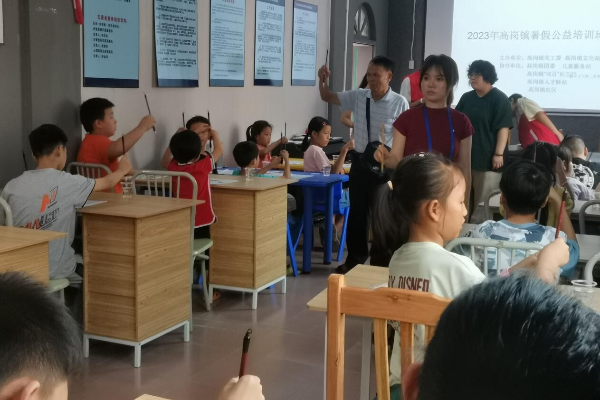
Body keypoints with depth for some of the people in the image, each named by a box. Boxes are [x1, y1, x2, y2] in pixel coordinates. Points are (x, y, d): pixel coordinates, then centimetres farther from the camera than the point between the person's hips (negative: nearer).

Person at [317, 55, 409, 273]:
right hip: (360, 160, 5)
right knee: (357, 211, 13)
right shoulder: (358, 96, 1)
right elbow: (327, 97, 9)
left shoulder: (399, 103, -12)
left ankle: (380, 261, 21)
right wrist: (323, 80, -11)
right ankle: (355, 258, 28)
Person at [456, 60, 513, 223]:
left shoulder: (499, 99, -4)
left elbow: (503, 128, -10)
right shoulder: (466, 98, 13)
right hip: (466, 157, 6)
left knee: (483, 202, -3)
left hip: (488, 159, -6)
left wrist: (499, 154, -17)